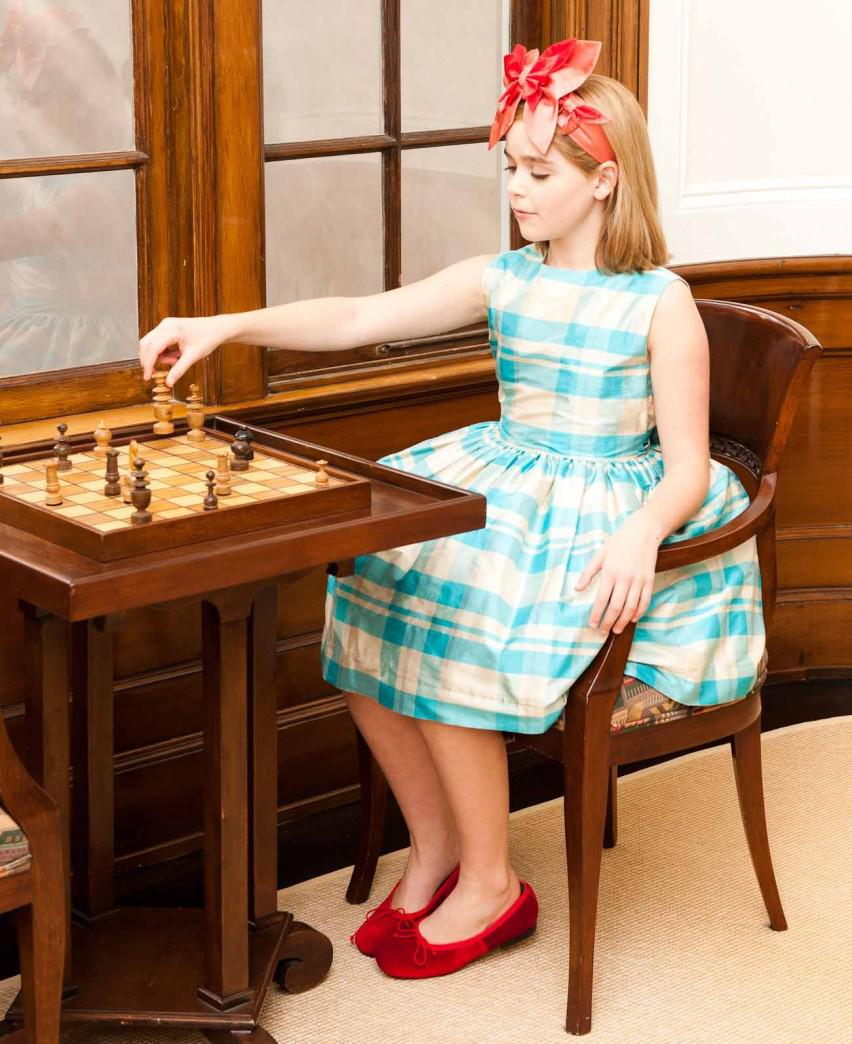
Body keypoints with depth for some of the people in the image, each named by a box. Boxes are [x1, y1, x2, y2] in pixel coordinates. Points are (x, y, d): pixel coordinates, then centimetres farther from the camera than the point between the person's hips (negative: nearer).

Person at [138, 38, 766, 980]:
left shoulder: (659, 301, -8)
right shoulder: (502, 281, 7)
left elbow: (687, 467, -11)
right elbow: (360, 318, -2)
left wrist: (641, 535, -33)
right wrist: (224, 327, -14)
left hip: (608, 510, -6)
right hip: (503, 485, 6)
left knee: (450, 634, -27)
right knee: (365, 590, -16)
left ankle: (489, 885, -7)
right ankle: (434, 850, 2)